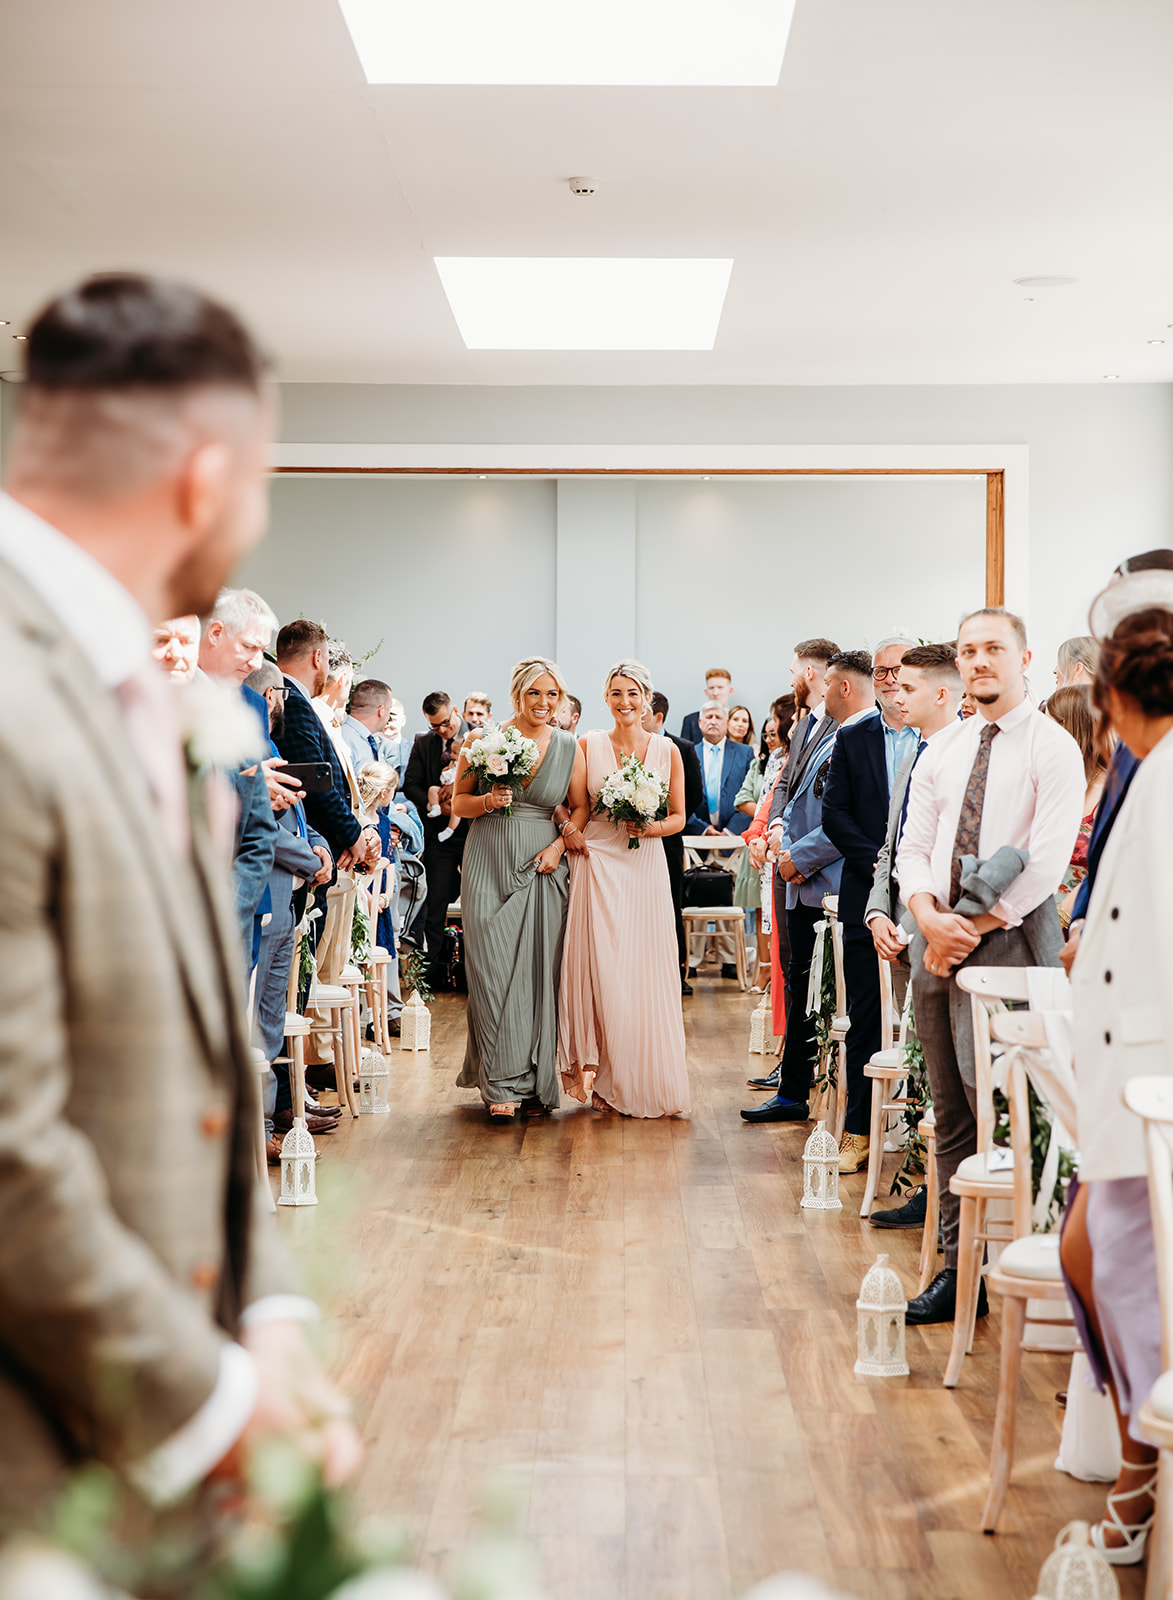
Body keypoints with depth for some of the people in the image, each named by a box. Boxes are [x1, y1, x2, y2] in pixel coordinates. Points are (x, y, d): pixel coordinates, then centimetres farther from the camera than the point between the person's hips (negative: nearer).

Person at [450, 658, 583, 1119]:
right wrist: (488, 801, -13)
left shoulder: (569, 747, 6)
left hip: (542, 869, 2)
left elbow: (582, 809, 10)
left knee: (540, 973, 0)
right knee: (495, 973, -6)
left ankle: (536, 1084, 8)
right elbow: (458, 803, 6)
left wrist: (561, 844, -7)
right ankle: (502, 1086, -2)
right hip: (489, 868, -2)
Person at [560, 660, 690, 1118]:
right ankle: (605, 1078, 3)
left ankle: (644, 1083, 11)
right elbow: (577, 810, 4)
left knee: (645, 973, 1)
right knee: (599, 968, -7)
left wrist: (653, 828, -9)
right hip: (597, 864, -1)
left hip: (645, 869, 1)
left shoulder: (666, 750, 6)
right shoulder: (588, 746, 4)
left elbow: (679, 816, 11)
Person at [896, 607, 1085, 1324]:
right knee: (951, 1112, 6)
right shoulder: (943, 749, 15)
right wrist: (930, 916, -7)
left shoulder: (1053, 748, -4)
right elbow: (913, 844, 12)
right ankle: (959, 1269, 10)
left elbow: (1044, 865, -11)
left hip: (1010, 937, -6)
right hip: (938, 937, 6)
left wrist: (969, 929, -11)